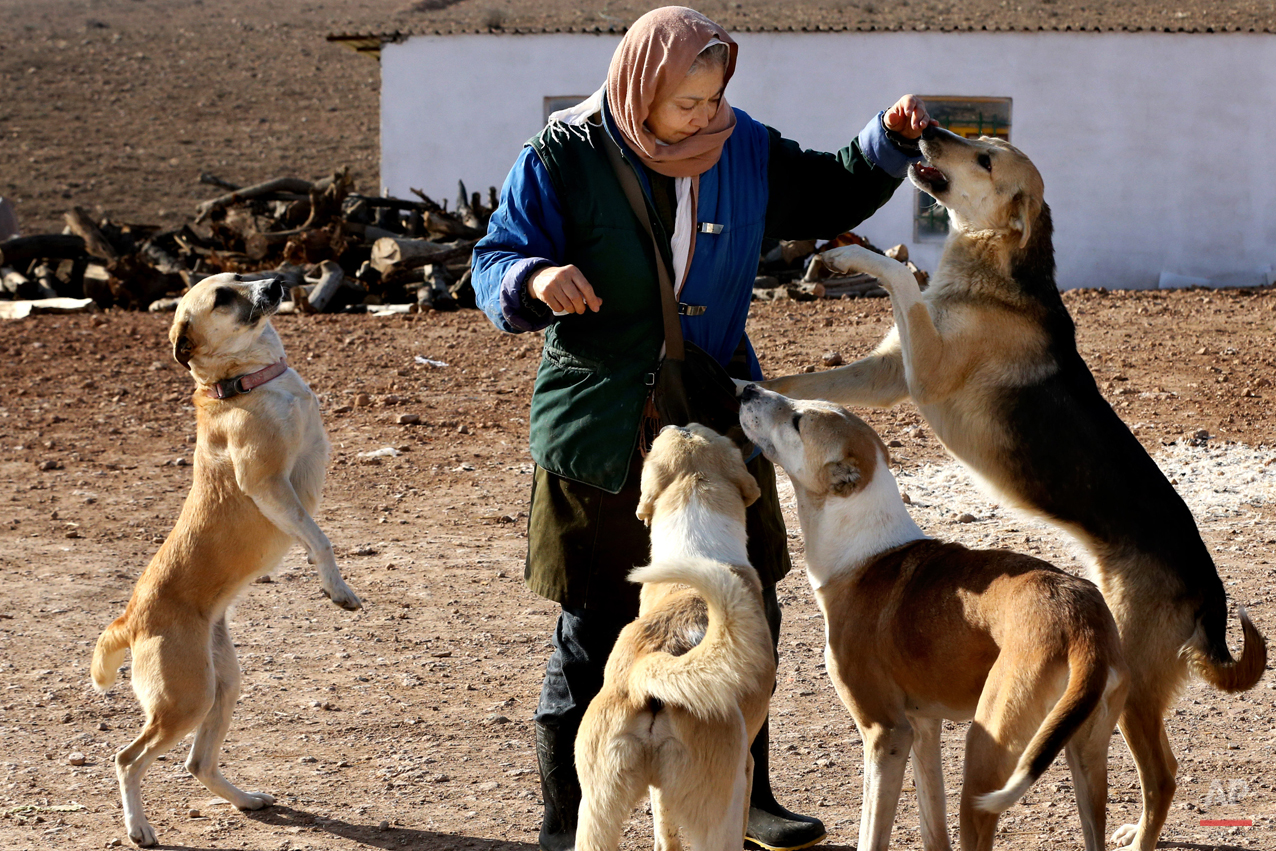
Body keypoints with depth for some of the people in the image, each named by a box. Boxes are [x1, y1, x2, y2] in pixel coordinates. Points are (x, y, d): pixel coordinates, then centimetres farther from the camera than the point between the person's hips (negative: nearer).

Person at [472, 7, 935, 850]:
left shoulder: (741, 148, 2)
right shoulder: (566, 158, -11)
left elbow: (828, 197, 17)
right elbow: (495, 262, -11)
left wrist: (890, 142, 0)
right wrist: (535, 280, -34)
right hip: (603, 433, -5)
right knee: (596, 634, 1)